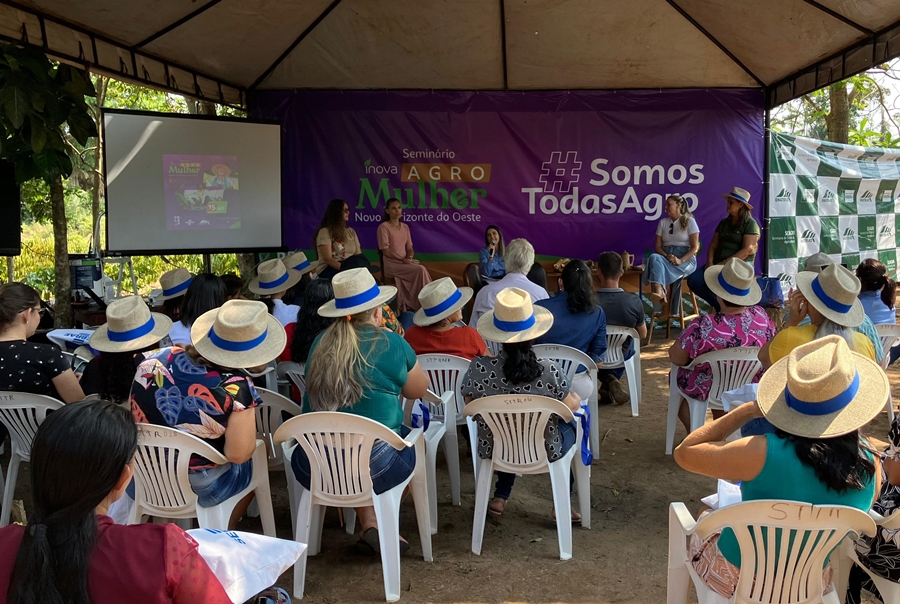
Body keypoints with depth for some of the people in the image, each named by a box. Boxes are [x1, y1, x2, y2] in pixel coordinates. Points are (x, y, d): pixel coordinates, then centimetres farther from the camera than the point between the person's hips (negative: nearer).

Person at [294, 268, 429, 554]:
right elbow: (419, 389, 9)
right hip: (375, 467, -3)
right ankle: (382, 522, 26)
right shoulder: (390, 343, -7)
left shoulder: (320, 343, 4)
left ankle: (369, 523, 20)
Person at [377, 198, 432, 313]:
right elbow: (386, 251, -11)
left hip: (405, 263, 5)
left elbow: (410, 248, 13)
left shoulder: (405, 227, 15)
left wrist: (409, 258, -10)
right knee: (421, 270, -27)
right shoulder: (383, 227, -5)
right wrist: (403, 259, -17)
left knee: (420, 271, -27)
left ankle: (411, 307, -23)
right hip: (392, 264, -5)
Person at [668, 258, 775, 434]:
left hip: (709, 392, -4)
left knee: (675, 375, 27)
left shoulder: (703, 326, -32)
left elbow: (676, 358, -18)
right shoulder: (761, 316, -17)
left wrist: (694, 354, 2)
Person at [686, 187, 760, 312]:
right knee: (693, 280, -18)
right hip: (718, 264, 7)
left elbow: (747, 250, -13)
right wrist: (710, 263, -7)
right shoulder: (724, 223, 18)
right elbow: (713, 245, 13)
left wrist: (725, 263, -19)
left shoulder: (750, 224, -2)